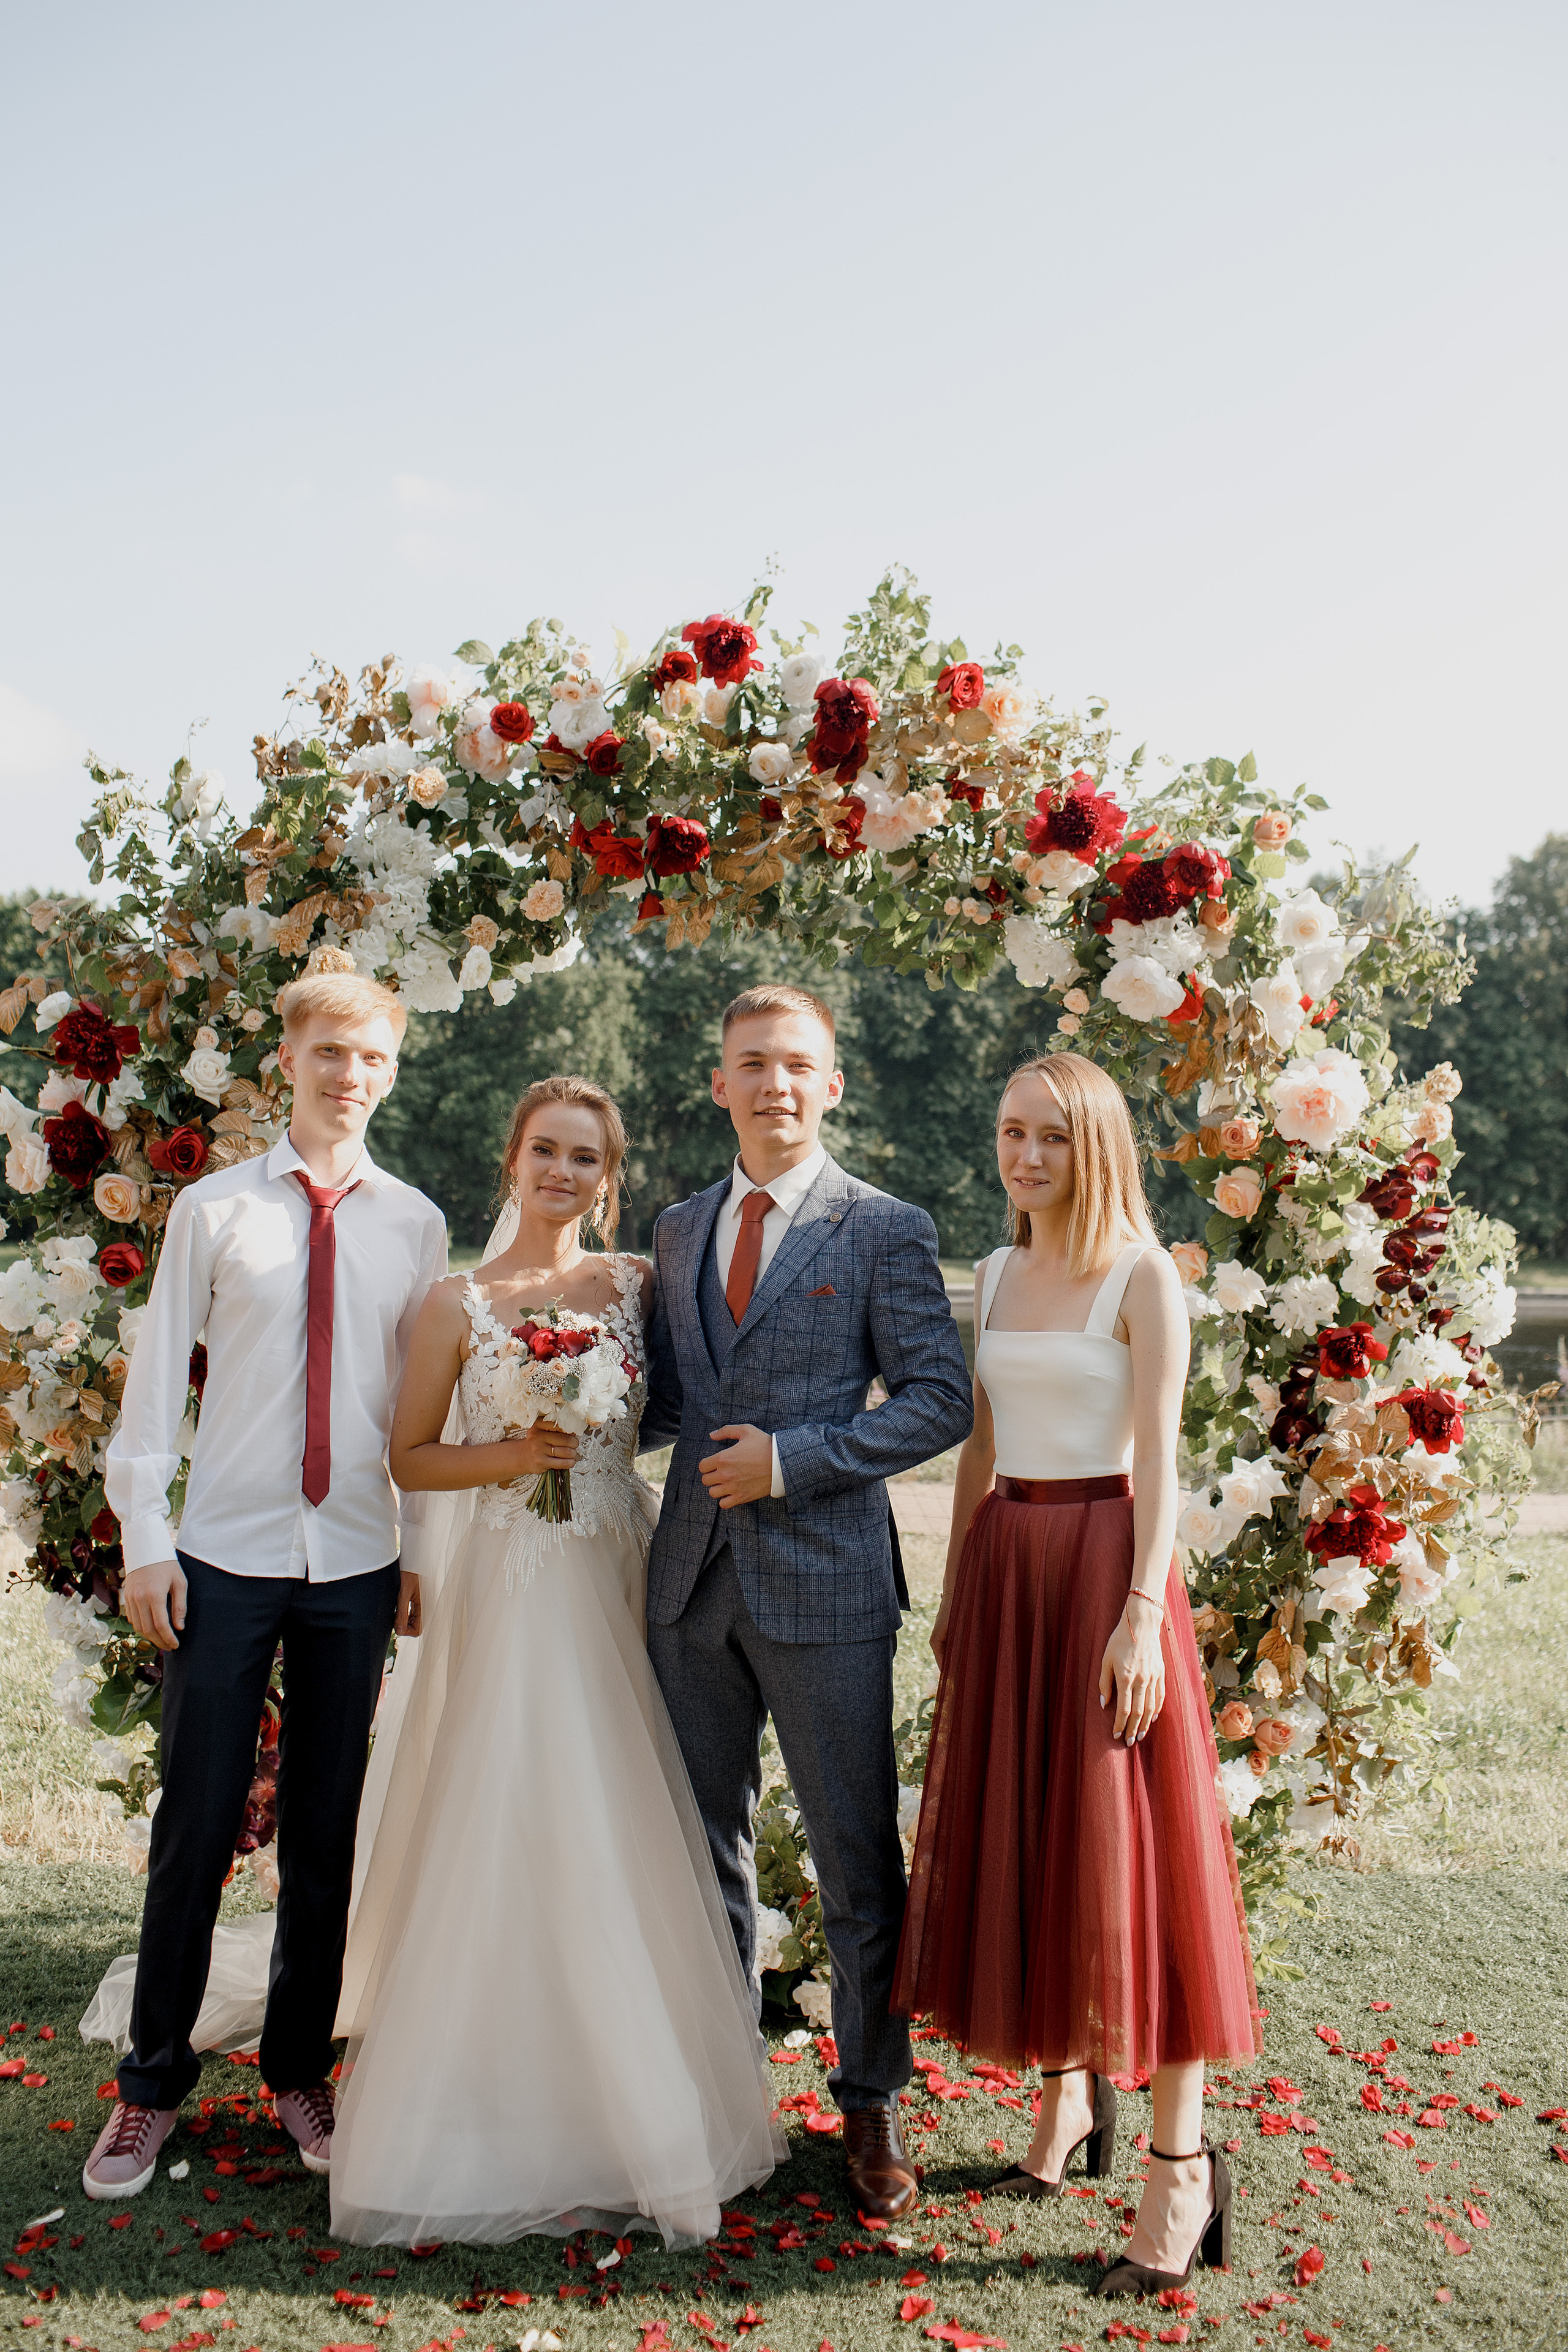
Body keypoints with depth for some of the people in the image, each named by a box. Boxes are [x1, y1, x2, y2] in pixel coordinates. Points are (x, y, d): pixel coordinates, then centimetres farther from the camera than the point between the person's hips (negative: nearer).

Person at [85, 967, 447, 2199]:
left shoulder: (415, 1224, 4)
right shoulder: (215, 1209, 0)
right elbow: (158, 1378, 1)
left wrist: (426, 1551, 3)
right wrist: (144, 1540, -3)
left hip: (357, 1564, 2)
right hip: (226, 1557, -1)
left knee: (327, 1833, 11)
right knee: (197, 1824, 3)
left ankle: (301, 2070, 28)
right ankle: (153, 2082, 21)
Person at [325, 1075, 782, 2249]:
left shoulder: (639, 1283, 4)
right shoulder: (459, 1303, -1)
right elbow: (411, 1458, 3)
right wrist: (508, 1457, -12)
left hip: (620, 1582, 2)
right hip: (509, 1589, -2)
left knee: (621, 1838, 7)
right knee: (500, 1838, 0)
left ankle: (632, 2104, 26)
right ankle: (504, 2108, 17)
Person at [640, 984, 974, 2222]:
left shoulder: (886, 1229, -4)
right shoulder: (679, 1229, 12)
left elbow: (940, 1399, -8)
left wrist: (793, 1458, -16)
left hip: (823, 1581, -5)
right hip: (695, 1576, 5)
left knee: (858, 1860, 5)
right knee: (706, 1843, 16)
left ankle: (871, 2103, 23)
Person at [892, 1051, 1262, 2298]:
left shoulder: (1142, 1275, -6)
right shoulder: (997, 1274, 12)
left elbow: (1158, 1459, -11)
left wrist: (1141, 1615, -18)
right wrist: (956, 1592, 14)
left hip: (1104, 1561, -6)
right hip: (1005, 1566, 6)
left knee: (1129, 1847, -5)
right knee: (1020, 1838, 11)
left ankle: (1182, 2163, 5)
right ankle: (1067, 2094, 30)